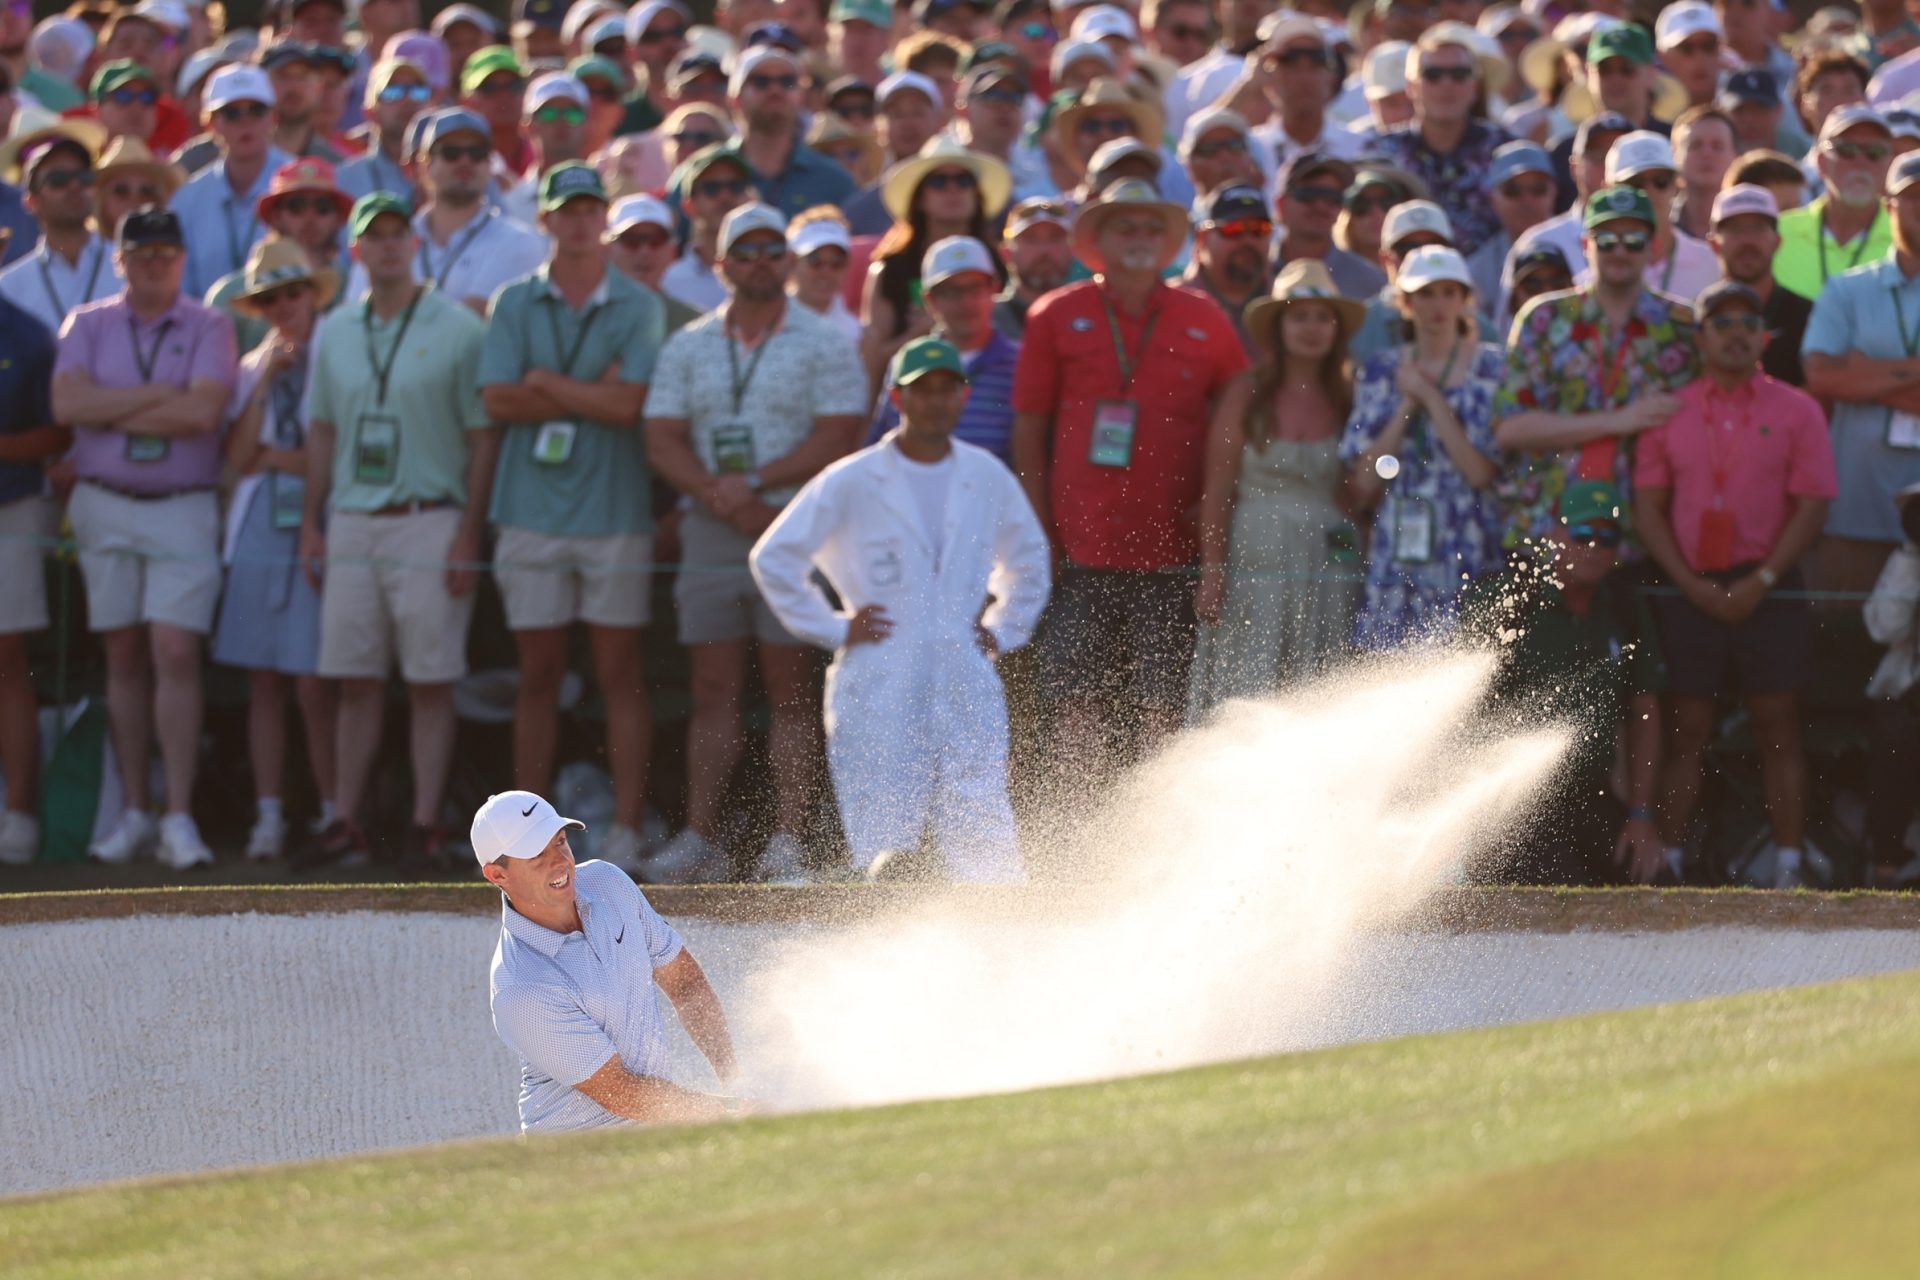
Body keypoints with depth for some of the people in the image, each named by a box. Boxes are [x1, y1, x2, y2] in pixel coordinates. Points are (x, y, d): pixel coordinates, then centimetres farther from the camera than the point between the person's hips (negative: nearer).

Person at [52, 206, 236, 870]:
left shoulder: (208, 329, 2)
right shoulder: (88, 325, 10)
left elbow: (203, 411, -14)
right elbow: (67, 403, -7)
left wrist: (111, 411, -9)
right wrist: (159, 396, -11)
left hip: (183, 509, -3)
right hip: (105, 508, 3)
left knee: (176, 653, -11)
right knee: (124, 658, 6)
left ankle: (179, 818, -12)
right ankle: (134, 814, 11)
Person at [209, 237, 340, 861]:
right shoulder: (253, 367, 16)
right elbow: (240, 457, 5)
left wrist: (277, 458, -2)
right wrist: (266, 383, -2)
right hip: (260, 530, 5)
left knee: (315, 686, -9)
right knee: (263, 683, 4)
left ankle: (333, 814, -1)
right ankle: (268, 815, 8)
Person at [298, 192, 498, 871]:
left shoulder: (458, 329, -3)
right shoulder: (335, 332, 13)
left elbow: (484, 438, -4)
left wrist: (468, 535, -10)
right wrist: (311, 525, 12)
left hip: (427, 522, -5)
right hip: (351, 524, 5)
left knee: (431, 682, -3)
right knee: (356, 681, 5)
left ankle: (427, 827, -1)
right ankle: (347, 825, 7)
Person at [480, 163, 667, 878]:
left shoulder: (638, 308, 4)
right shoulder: (515, 305, 9)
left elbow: (628, 404, -10)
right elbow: (498, 401, -4)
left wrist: (545, 383, -5)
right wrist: (590, 394, -8)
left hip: (614, 516, -2)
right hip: (531, 515, 2)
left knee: (620, 674, -1)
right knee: (538, 675, 5)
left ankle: (626, 834, -1)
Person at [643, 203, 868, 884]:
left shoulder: (825, 344, 2)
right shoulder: (688, 347, 13)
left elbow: (836, 437, -7)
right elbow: (663, 440, 6)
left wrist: (754, 483, -13)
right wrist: (722, 498, -9)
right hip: (711, 534, 3)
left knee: (790, 692, -4)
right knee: (713, 691, 3)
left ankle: (787, 841, -5)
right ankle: (699, 838, 3)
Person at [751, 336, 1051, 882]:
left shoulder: (988, 478, 10)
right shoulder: (852, 483, -1)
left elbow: (1028, 558, 28)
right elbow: (774, 558, 4)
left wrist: (1002, 631, 16)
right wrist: (832, 629, 0)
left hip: (966, 689, 3)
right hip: (877, 689, -3)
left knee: (989, 850, -7)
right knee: (889, 856, -7)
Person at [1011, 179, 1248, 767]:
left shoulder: (1204, 322, 10)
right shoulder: (1056, 317, 7)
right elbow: (1028, 430, 7)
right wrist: (1043, 536, 1)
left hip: (1170, 555, 1)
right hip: (1083, 552, -1)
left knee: (1164, 708, -2)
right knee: (1077, 706, -2)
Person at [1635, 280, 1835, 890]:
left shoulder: (1795, 412, 4)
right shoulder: (1670, 413, 9)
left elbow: (1812, 506, -2)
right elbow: (1649, 507, 6)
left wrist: (1761, 582, -11)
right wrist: (1691, 585, -7)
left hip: (1767, 590, -1)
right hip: (1690, 591, 1)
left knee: (1778, 728, -2)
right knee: (1686, 731, 2)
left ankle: (1789, 868, -1)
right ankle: (1664, 866, 4)